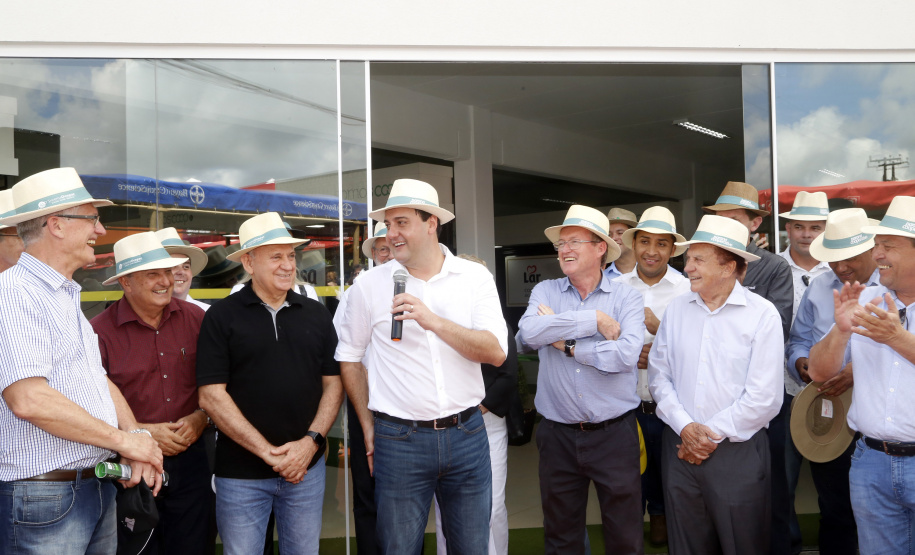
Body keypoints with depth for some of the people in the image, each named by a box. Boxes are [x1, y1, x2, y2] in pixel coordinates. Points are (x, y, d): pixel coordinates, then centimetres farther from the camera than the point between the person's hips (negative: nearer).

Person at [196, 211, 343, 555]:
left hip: (306, 468, 3)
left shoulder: (315, 314, 5)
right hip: (241, 474, -2)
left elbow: (333, 383, 6)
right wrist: (268, 452, -13)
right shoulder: (222, 317, -5)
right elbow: (211, 396, -10)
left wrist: (311, 441, -9)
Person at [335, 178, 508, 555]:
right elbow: (349, 357, 8)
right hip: (399, 439, -1)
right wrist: (368, 426, 7)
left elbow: (496, 353, -10)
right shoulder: (369, 285, -1)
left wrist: (434, 322, -21)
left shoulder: (475, 277, 0)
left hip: (466, 435, 1)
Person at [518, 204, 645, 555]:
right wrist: (594, 320, -16)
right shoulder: (545, 292, 4)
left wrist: (567, 345, -13)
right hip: (558, 434, 2)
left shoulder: (626, 297, -2)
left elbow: (626, 354, -18)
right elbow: (529, 333, -17)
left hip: (614, 433, -2)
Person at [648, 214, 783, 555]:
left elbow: (764, 398, -12)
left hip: (738, 451, -3)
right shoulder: (676, 310, 4)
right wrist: (685, 428, -8)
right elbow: (659, 376, 4)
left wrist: (712, 435, -9)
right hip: (680, 449, 4)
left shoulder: (762, 315, -8)